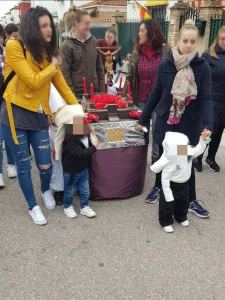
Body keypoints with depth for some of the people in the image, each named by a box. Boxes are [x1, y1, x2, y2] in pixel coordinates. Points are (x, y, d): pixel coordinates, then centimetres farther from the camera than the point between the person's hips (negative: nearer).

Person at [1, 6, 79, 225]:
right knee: (24, 165, 6)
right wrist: (53, 66, -3)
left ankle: (46, 191, 39)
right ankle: (33, 207, 27)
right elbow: (33, 82, -16)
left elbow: (62, 85, 9)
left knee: (45, 164, 4)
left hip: (38, 116, 4)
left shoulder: (48, 53, 8)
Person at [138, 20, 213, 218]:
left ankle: (191, 201, 25)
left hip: (189, 124, -1)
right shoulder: (165, 65, -6)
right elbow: (156, 94, 2)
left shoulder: (203, 67, -8)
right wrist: (144, 119, 5)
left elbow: (206, 98, -12)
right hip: (166, 122, 1)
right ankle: (158, 187, 42)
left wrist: (208, 124, -26)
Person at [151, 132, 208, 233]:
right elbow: (165, 181, -28)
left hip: (183, 185, 7)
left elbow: (199, 150, -1)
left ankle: (181, 218, 49)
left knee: (183, 203, 24)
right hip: (171, 186, -7)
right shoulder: (170, 164, -34)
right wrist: (168, 196, -25)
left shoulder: (189, 154, -17)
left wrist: (202, 140, -21)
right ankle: (166, 222, 29)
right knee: (168, 205, 6)